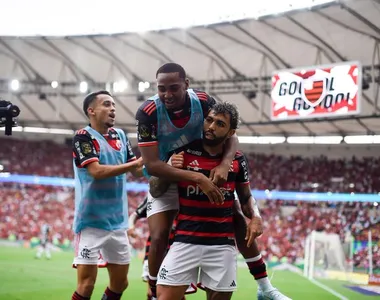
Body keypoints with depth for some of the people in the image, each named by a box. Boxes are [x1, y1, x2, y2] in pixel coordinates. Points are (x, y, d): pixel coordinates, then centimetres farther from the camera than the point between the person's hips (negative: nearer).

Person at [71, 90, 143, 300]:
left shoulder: (120, 135, 10)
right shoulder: (83, 137, -10)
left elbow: (138, 171, 11)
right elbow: (96, 171, -23)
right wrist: (138, 162, -23)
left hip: (118, 221, 7)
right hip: (91, 221, -7)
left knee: (120, 283, 13)